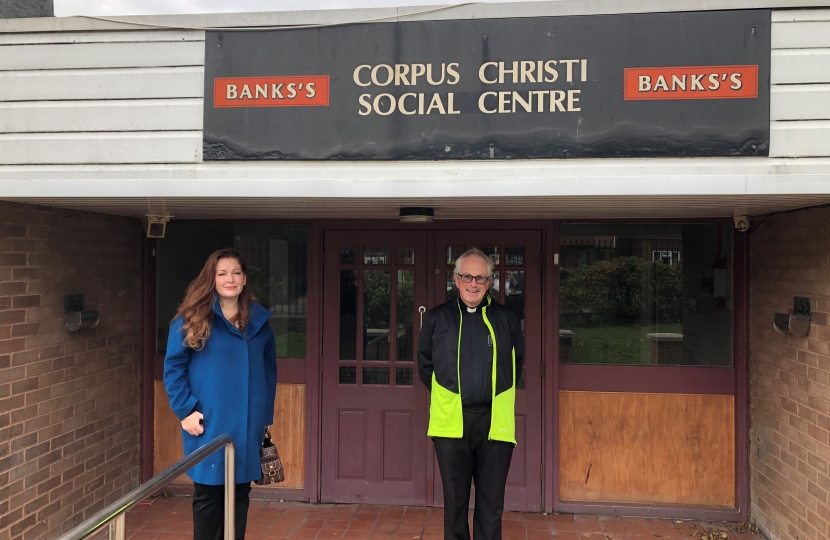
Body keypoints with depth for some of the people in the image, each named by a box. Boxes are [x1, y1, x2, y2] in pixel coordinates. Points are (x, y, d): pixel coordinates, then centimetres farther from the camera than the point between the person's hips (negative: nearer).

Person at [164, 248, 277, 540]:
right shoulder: (191, 319, -5)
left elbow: (269, 369, 10)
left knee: (240, 494, 13)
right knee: (208, 495, 8)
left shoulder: (259, 319, 5)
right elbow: (173, 367, -4)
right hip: (208, 424, -3)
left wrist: (266, 414, 7)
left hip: (247, 426, 3)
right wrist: (185, 410, -11)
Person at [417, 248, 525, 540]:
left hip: (494, 421, 0)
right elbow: (424, 364, 13)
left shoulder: (506, 319, 5)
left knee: (491, 504, 8)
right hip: (451, 421, 0)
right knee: (455, 501, 10)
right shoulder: (437, 318, 4)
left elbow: (517, 363, 16)